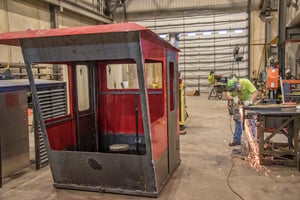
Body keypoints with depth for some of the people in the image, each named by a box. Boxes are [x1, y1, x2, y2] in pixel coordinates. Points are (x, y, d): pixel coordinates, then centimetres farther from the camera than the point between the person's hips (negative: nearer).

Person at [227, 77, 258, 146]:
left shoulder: (246, 82, -30)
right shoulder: (231, 87, -18)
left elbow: (255, 92, -34)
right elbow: (229, 96, -15)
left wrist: (250, 101, -48)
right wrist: (234, 98, -36)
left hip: (248, 102, -4)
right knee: (237, 119, 6)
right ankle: (236, 139, 16)